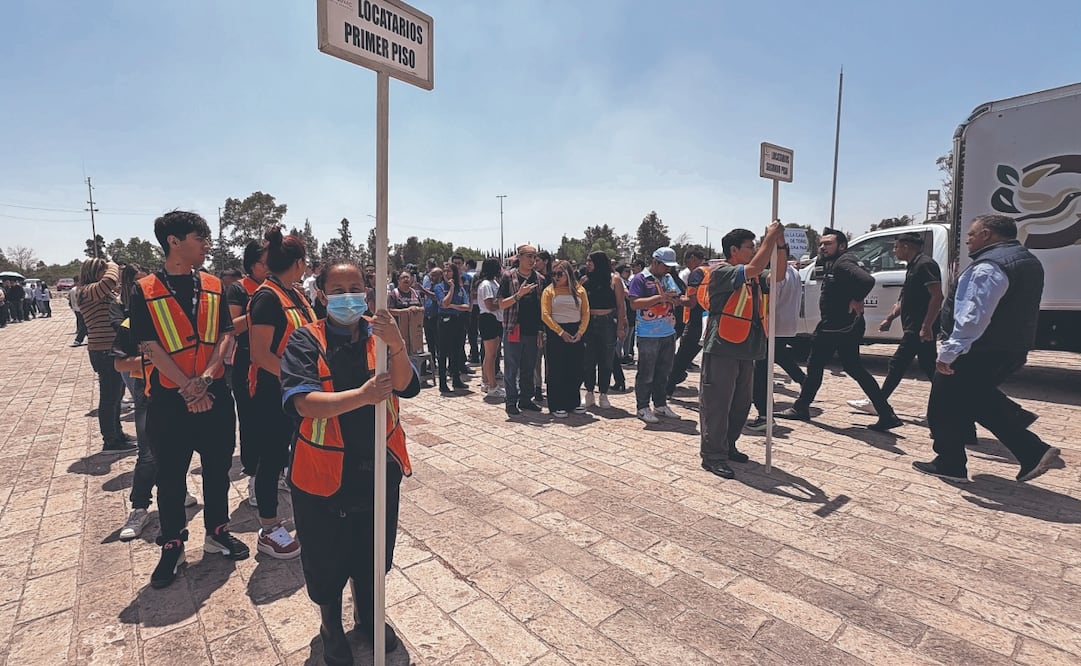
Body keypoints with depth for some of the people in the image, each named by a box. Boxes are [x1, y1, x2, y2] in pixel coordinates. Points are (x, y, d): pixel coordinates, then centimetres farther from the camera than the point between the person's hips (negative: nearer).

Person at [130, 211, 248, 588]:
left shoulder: (213, 286, 4)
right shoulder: (145, 292, -5)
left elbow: (225, 335, -1)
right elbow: (150, 347, -10)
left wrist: (205, 379, -14)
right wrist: (188, 388, -16)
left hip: (215, 394, 3)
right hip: (169, 398, -3)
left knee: (218, 467, 13)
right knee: (170, 476, 11)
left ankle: (217, 531, 32)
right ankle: (172, 546, 28)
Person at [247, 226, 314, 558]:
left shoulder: (295, 294, 9)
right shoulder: (267, 297, -17)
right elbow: (260, 354, -22)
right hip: (272, 393, -8)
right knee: (272, 458, 6)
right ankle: (269, 531, 22)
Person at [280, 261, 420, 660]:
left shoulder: (380, 334, -3)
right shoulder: (305, 341, -10)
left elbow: (407, 387, -15)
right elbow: (305, 403, -23)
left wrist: (396, 344, -33)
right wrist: (362, 395, -37)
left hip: (378, 468, 3)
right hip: (324, 473, -2)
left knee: (373, 552, 20)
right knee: (326, 557, 17)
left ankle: (367, 614, 48)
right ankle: (330, 625, 46)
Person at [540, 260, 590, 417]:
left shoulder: (580, 290, 6)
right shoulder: (549, 291, -1)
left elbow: (586, 313, 4)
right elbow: (545, 315, -7)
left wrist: (580, 332, -9)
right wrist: (561, 332, -13)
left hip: (576, 333, 3)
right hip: (556, 333, -3)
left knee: (576, 369, 7)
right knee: (557, 370, 0)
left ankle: (573, 402, 22)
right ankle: (556, 406, 8)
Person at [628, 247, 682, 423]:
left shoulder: (668, 278, 13)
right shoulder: (640, 279, -9)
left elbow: (677, 300, 20)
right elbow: (634, 303, -18)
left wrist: (675, 298, -5)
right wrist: (659, 298, -23)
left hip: (668, 333, 7)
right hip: (648, 335, -7)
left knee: (663, 372, 15)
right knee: (646, 374, 2)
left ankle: (660, 405, 28)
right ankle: (642, 408, 12)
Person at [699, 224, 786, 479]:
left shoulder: (754, 278, 16)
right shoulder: (721, 273, -10)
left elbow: (778, 275, 7)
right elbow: (754, 268, -22)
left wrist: (780, 244, -3)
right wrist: (770, 237, -14)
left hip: (745, 352, 9)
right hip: (722, 351, -9)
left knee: (741, 404, 16)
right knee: (716, 405, -3)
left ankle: (728, 446, 31)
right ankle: (712, 456, 4)